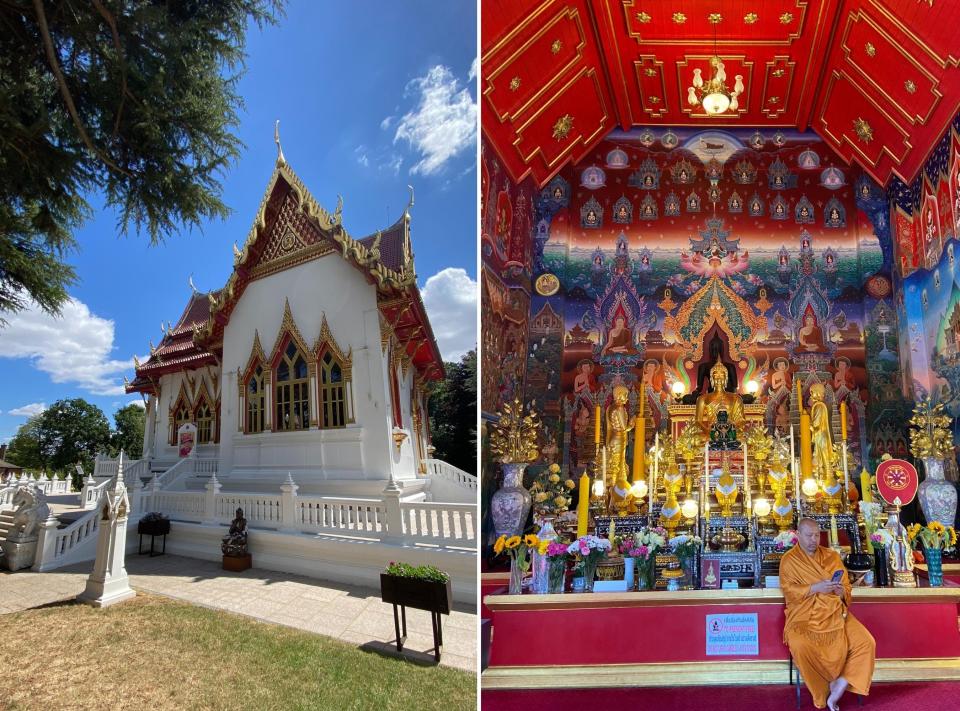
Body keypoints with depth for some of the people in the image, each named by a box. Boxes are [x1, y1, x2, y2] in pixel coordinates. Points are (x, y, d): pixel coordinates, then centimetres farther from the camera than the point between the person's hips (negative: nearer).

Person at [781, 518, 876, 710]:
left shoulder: (832, 556, 14)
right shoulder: (789, 560, 2)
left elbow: (846, 587, 11)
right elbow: (789, 591, -8)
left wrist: (841, 591, -13)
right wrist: (815, 588, -21)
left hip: (835, 614, 4)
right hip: (804, 617, -4)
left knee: (866, 642, -21)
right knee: (800, 647, -32)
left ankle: (841, 684, -12)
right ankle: (831, 683, -8)